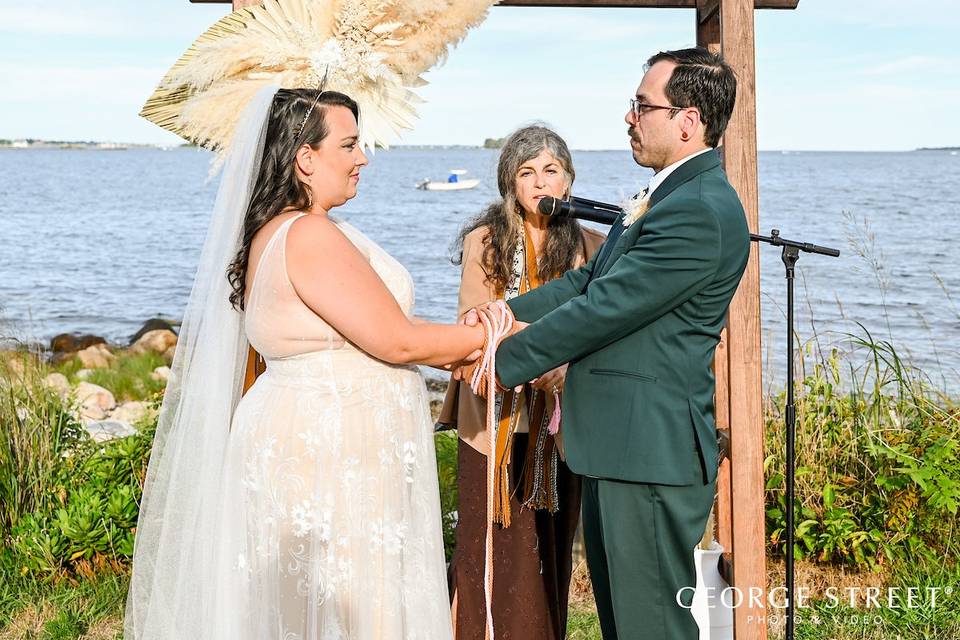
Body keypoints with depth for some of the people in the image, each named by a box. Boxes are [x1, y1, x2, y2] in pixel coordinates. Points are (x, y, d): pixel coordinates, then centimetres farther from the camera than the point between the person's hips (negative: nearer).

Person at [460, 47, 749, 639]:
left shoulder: (698, 212, -21)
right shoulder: (674, 194, 13)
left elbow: (604, 307, -21)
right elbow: (592, 278, 13)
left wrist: (503, 359, -12)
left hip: (651, 454, -11)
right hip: (622, 445, 11)